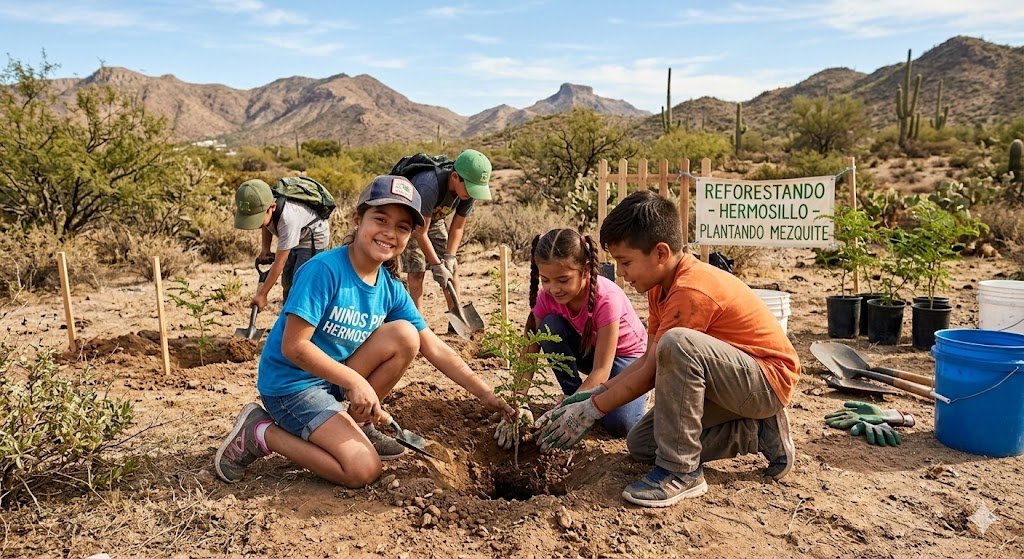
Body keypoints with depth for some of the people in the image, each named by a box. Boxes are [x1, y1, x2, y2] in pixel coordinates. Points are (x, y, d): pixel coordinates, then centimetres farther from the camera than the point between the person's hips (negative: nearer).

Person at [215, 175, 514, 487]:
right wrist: (356, 382, -25)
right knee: (364, 470, -17)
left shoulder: (390, 289, -2)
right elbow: (293, 347, -23)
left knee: (404, 335, -10)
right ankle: (260, 433, -1)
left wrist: (486, 395, -5)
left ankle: (357, 423, 4)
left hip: (335, 379, 7)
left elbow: (435, 349, -1)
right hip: (290, 384, -7)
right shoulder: (324, 270, -22)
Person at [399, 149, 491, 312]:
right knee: (417, 270, -12)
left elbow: (458, 227, -10)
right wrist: (437, 265, -27)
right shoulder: (428, 187, -42)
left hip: (433, 219, 6)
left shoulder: (469, 188, -23)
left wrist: (449, 257, -20)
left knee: (452, 268, 0)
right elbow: (420, 232, -33)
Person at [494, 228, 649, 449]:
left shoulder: (606, 298, -35)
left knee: (620, 424, -29)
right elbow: (529, 353, -20)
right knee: (550, 326, -28)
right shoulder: (547, 297, -21)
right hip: (586, 350, 4)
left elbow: (601, 370, -34)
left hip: (627, 355, -4)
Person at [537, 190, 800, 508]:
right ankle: (757, 433, 9)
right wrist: (591, 395, -6)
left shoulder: (692, 291, -27)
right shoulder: (661, 285, 3)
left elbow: (652, 371, -24)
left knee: (677, 343, -37)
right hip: (735, 382, 10)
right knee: (641, 444, 3)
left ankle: (681, 470, -22)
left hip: (770, 381, -10)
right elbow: (649, 360, 2)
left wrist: (591, 409, -17)